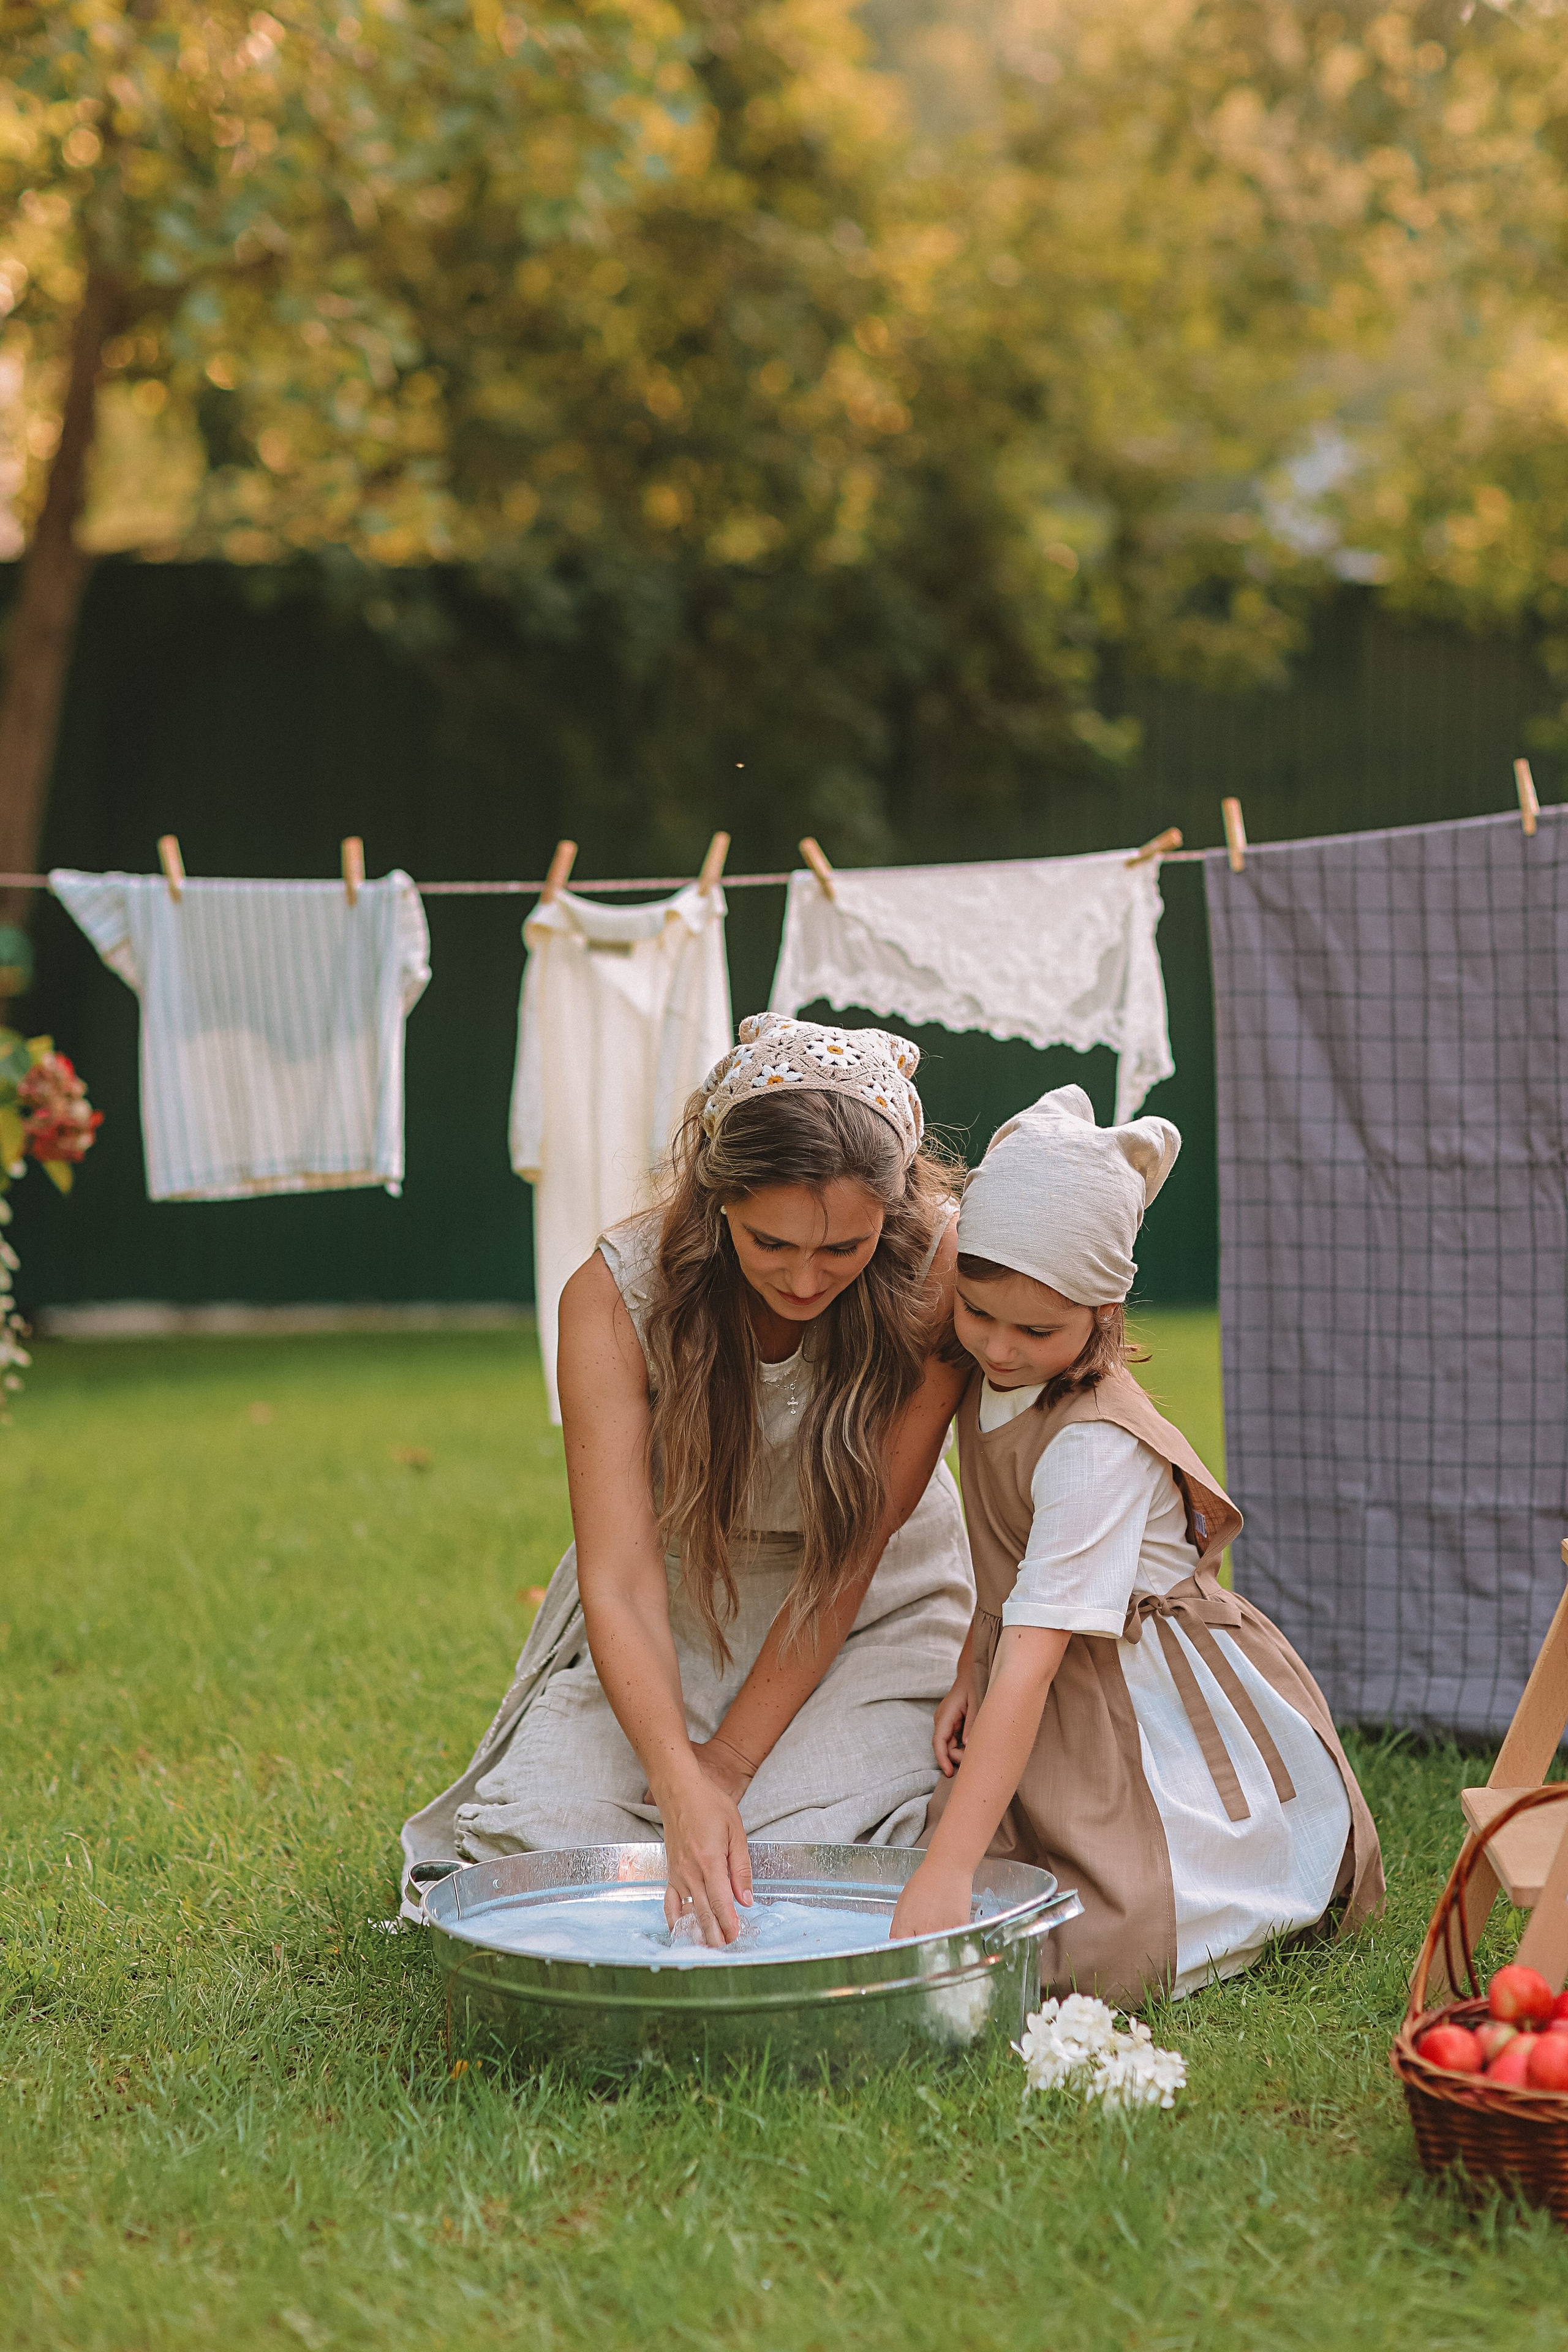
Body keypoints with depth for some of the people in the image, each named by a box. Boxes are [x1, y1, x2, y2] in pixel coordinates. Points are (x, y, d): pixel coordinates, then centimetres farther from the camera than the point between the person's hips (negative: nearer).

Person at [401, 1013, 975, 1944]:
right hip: (680, 1604, 1)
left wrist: (731, 1759, -21)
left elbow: (852, 1556, -19)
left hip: (874, 1610, -1)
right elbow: (619, 1582, -27)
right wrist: (682, 1786, -42)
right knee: (540, 1830, -19)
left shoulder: (939, 1273, -23)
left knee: (810, 1840, -25)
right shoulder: (615, 1296, -23)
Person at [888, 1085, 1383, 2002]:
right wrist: (969, 1673, 1)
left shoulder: (1096, 1444, -28)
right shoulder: (989, 1380, 0)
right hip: (1060, 1712, 8)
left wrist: (951, 1867, -37)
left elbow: (1035, 1652, -34)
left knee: (1099, 1955, -20)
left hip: (1162, 1721, -8)